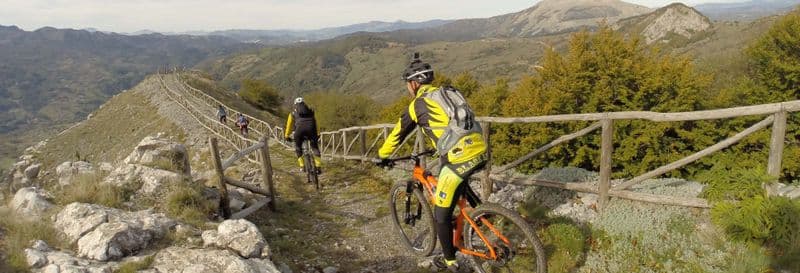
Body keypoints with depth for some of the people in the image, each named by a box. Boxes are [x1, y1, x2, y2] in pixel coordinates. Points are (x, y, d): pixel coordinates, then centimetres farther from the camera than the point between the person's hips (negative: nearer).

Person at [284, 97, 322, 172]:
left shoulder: (293, 111, 30)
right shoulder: (310, 110, 33)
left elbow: (289, 124, 36)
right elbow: (315, 122, 36)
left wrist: (286, 136, 47)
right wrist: (318, 134, 43)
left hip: (300, 128, -1)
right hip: (311, 127, 1)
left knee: (298, 147, 23)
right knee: (315, 146, 17)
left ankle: (302, 165, 14)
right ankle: (318, 166, 6)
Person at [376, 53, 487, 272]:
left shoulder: (417, 105, 3)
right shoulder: (448, 92, 21)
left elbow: (397, 134, 13)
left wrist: (382, 156, 29)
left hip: (459, 159, -7)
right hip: (480, 151, 7)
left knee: (441, 214, 9)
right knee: (459, 181, 39)